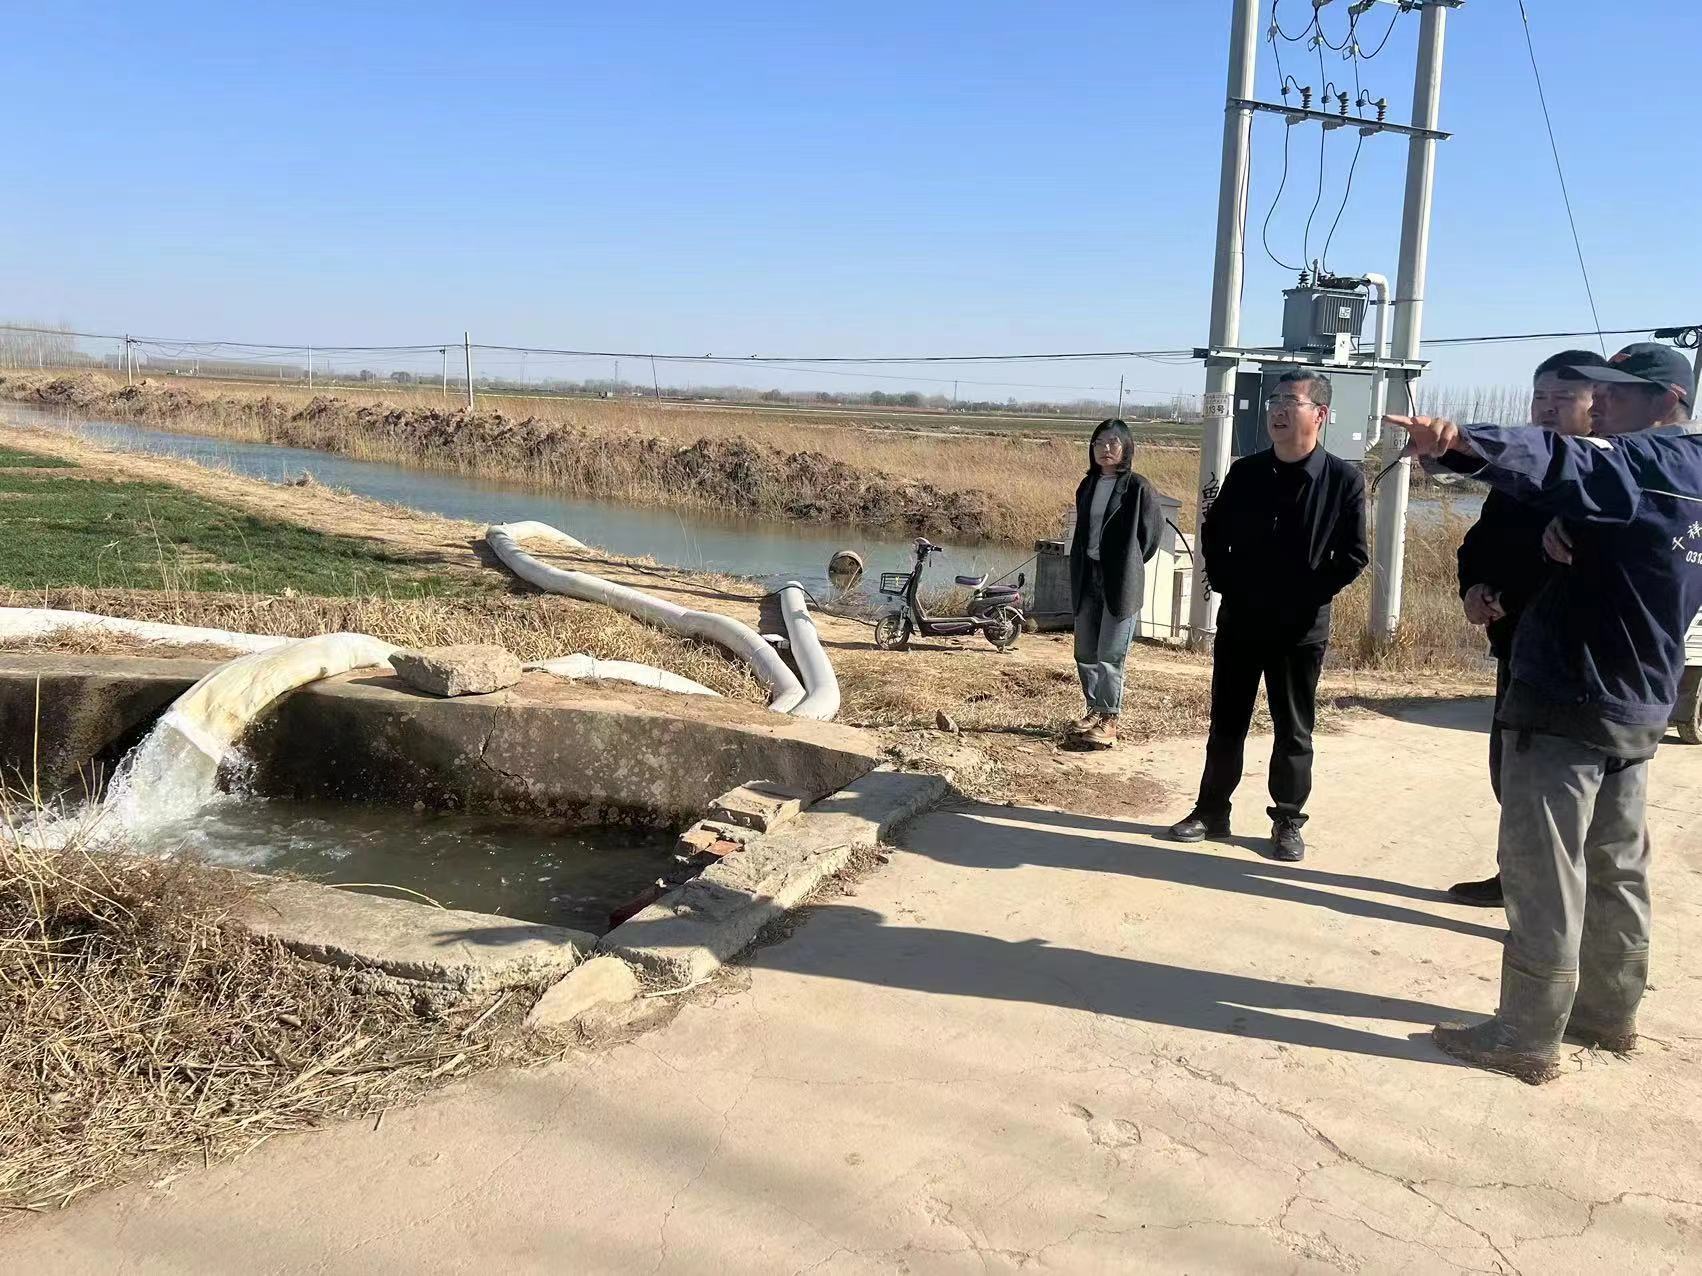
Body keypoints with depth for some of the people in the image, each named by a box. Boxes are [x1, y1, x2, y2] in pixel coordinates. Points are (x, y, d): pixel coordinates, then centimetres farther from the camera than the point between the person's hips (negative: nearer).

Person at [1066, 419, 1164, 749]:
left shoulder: (1138, 488, -6)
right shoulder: (1087, 486, 12)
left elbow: (1152, 532, -1)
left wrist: (1129, 565, 5)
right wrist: (1078, 575, 11)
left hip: (1121, 582, -6)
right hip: (1088, 578, 6)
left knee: (1110, 655, -6)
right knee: (1086, 653, 9)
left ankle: (1109, 719, 2)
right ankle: (1095, 710, 21)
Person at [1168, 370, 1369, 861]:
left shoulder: (1343, 480, -8)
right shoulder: (1245, 472, 2)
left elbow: (1353, 556, -6)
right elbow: (1214, 533, 13)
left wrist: (1310, 595, -9)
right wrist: (1224, 581, 5)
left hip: (1301, 628, -3)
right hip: (1239, 621, 3)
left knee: (1293, 732, 7)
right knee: (1226, 724, 11)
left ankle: (1288, 822, 18)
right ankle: (1211, 811, 22)